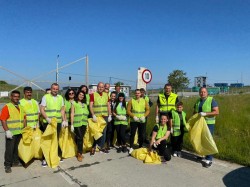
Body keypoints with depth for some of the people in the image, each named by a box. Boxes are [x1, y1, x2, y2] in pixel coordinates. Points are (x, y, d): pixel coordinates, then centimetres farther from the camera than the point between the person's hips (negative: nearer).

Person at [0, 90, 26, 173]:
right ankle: (7, 165, 13)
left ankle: (15, 162, 29)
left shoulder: (21, 107, 12)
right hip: (11, 133, -6)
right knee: (9, 149, 1)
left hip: (20, 132, 6)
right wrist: (7, 131, -19)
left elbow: (24, 118, 18)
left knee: (17, 148, 15)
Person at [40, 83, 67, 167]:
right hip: (47, 122, -4)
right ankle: (45, 158, 8)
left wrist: (64, 120, 3)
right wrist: (47, 118, -19)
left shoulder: (60, 98, 11)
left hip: (58, 122, 4)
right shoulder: (45, 97, -2)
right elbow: (42, 109, -6)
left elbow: (62, 110, 12)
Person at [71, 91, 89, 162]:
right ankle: (79, 153, 3)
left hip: (84, 123, 4)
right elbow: (72, 114, -2)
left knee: (81, 138, 6)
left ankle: (79, 152, 19)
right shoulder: (74, 103, 3)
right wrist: (72, 125, -8)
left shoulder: (85, 104, 17)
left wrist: (87, 122, 9)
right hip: (77, 123, -4)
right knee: (79, 138, -8)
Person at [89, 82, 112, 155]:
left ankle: (102, 147, 22)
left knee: (103, 132, 9)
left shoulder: (106, 95, 10)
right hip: (96, 116, -4)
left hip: (105, 116, 4)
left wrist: (110, 115, 5)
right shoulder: (93, 95, -4)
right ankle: (93, 147, 13)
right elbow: (90, 106, -9)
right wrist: (93, 115, -18)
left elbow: (108, 106, 11)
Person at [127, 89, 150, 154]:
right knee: (132, 134, -4)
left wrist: (144, 116, -10)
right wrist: (133, 116, -15)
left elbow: (148, 110, 5)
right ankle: (131, 147, 7)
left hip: (142, 121, 2)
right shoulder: (131, 101, 2)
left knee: (141, 135, 6)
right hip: (133, 121, -2)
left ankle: (140, 147, 23)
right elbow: (128, 110, -3)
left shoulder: (144, 101, 7)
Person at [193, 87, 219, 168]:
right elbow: (194, 112, 20)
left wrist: (205, 114, -24)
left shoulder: (211, 100, -7)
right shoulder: (197, 101, 11)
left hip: (209, 124, -6)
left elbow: (216, 112, -14)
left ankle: (209, 159, 3)